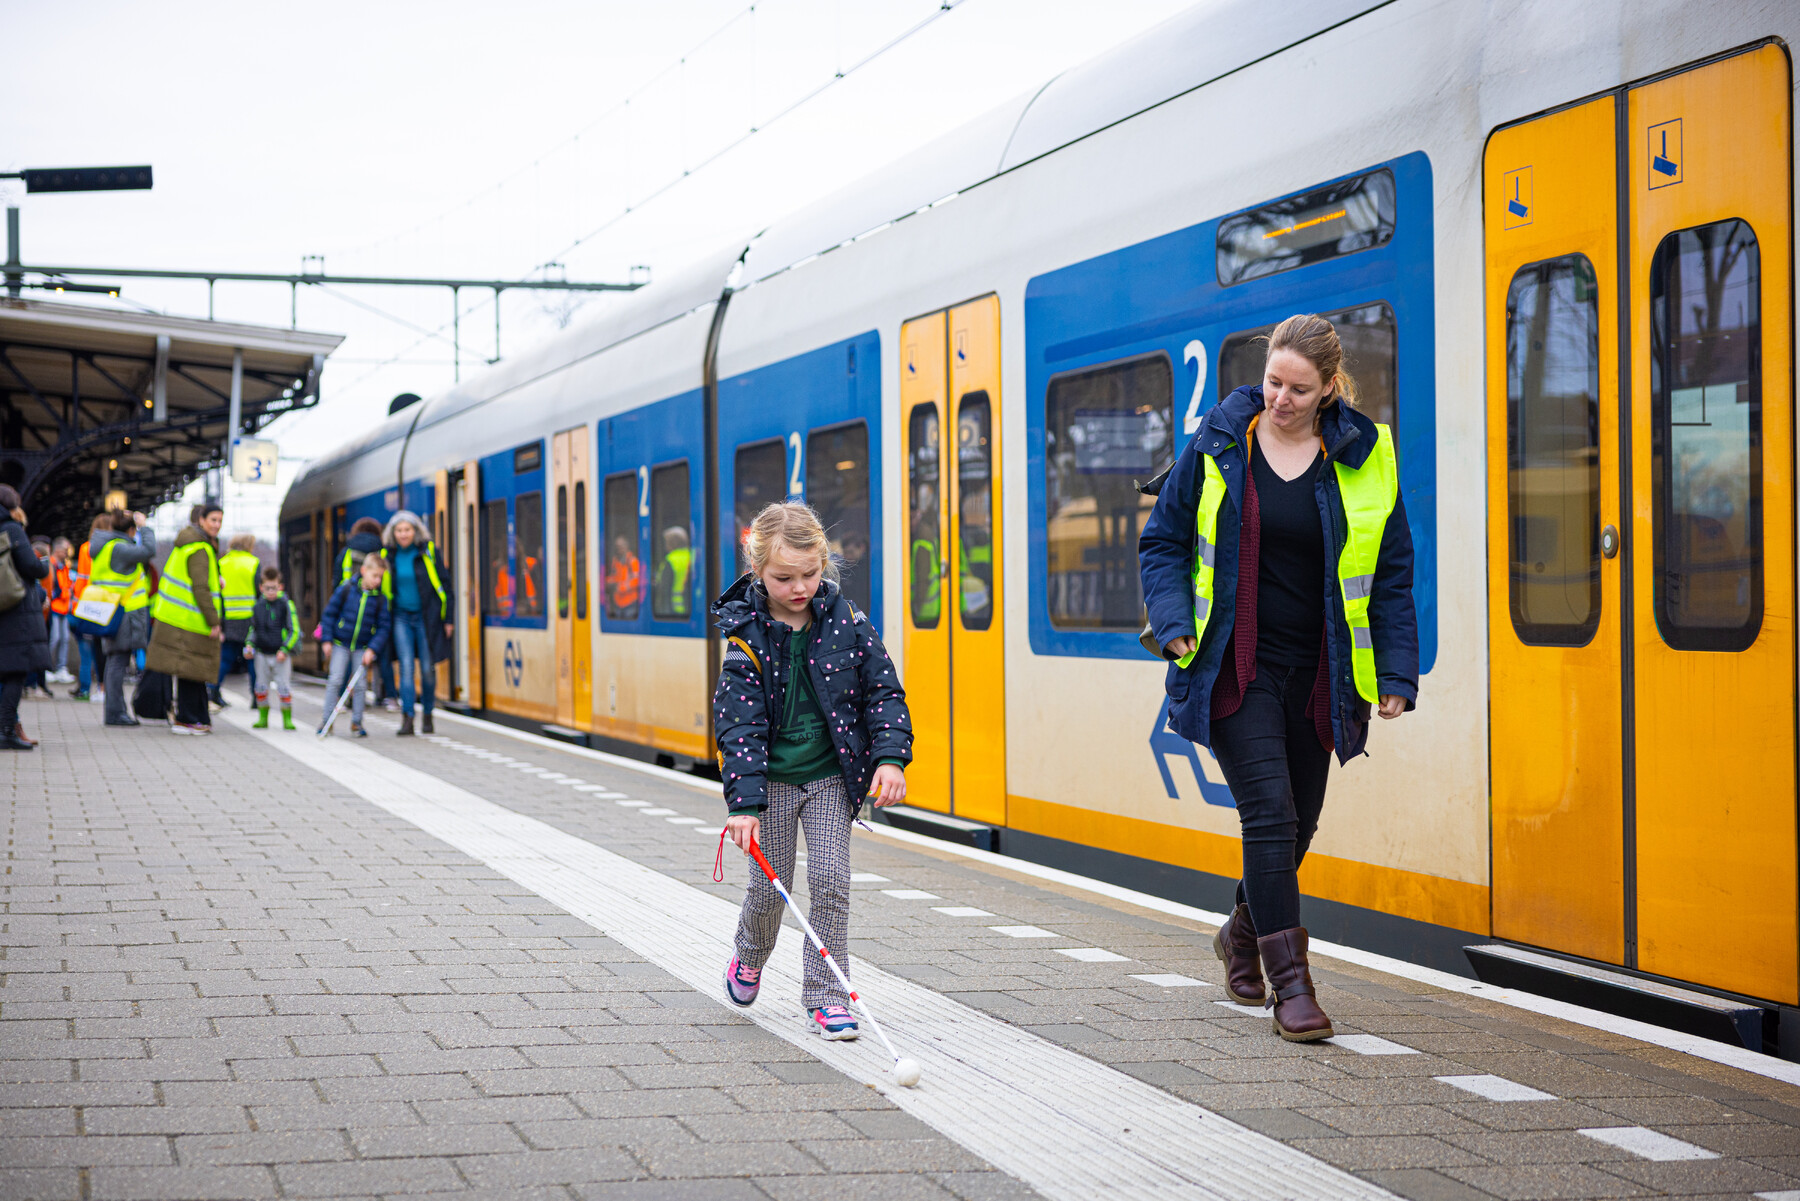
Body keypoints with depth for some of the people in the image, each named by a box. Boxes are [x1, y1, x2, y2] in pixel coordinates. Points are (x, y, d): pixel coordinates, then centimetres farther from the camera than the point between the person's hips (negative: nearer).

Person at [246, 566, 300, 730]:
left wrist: (285, 650, -14)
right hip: (262, 654, 4)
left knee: (284, 688, -3)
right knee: (261, 687, 8)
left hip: (281, 655, -4)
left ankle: (287, 719, 6)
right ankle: (263, 718, 20)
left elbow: (294, 631, -6)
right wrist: (249, 644, 4)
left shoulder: (286, 605, -7)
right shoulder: (257, 606, 6)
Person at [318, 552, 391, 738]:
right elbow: (330, 613, -2)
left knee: (360, 685, 3)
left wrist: (372, 649, -11)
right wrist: (327, 639, -3)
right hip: (341, 644, -1)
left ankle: (356, 722, 15)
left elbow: (383, 627, -2)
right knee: (335, 681, -4)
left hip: (363, 648, 1)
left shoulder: (381, 599, -6)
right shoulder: (346, 590, -10)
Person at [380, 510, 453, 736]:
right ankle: (407, 718, -13)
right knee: (406, 665, -10)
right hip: (401, 617, 1)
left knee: (427, 669, 2)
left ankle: (427, 715, 19)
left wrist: (448, 618, -3)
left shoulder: (429, 551, -5)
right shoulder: (387, 554, 1)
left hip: (426, 616, -1)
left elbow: (443, 584, -1)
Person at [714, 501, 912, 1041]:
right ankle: (749, 957, 38)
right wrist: (744, 804, -25)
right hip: (772, 778, -1)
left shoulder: (845, 621, -7)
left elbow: (883, 690, 0)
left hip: (831, 776, 1)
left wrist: (889, 757, -12)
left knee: (830, 878, -7)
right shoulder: (747, 636, -14)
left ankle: (825, 994, 3)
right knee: (770, 883, 6)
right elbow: (739, 725, -18)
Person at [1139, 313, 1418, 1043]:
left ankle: (1244, 932, 40)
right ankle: (1290, 984, -10)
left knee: (1298, 819, 12)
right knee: (1270, 811, -13)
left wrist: (1396, 676, -3)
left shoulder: (1363, 459, 0)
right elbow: (1163, 542, 7)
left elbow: (1392, 574, 4)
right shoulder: (1220, 447, -2)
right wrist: (1174, 624, -9)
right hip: (1236, 667, -2)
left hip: (1316, 673, 3)